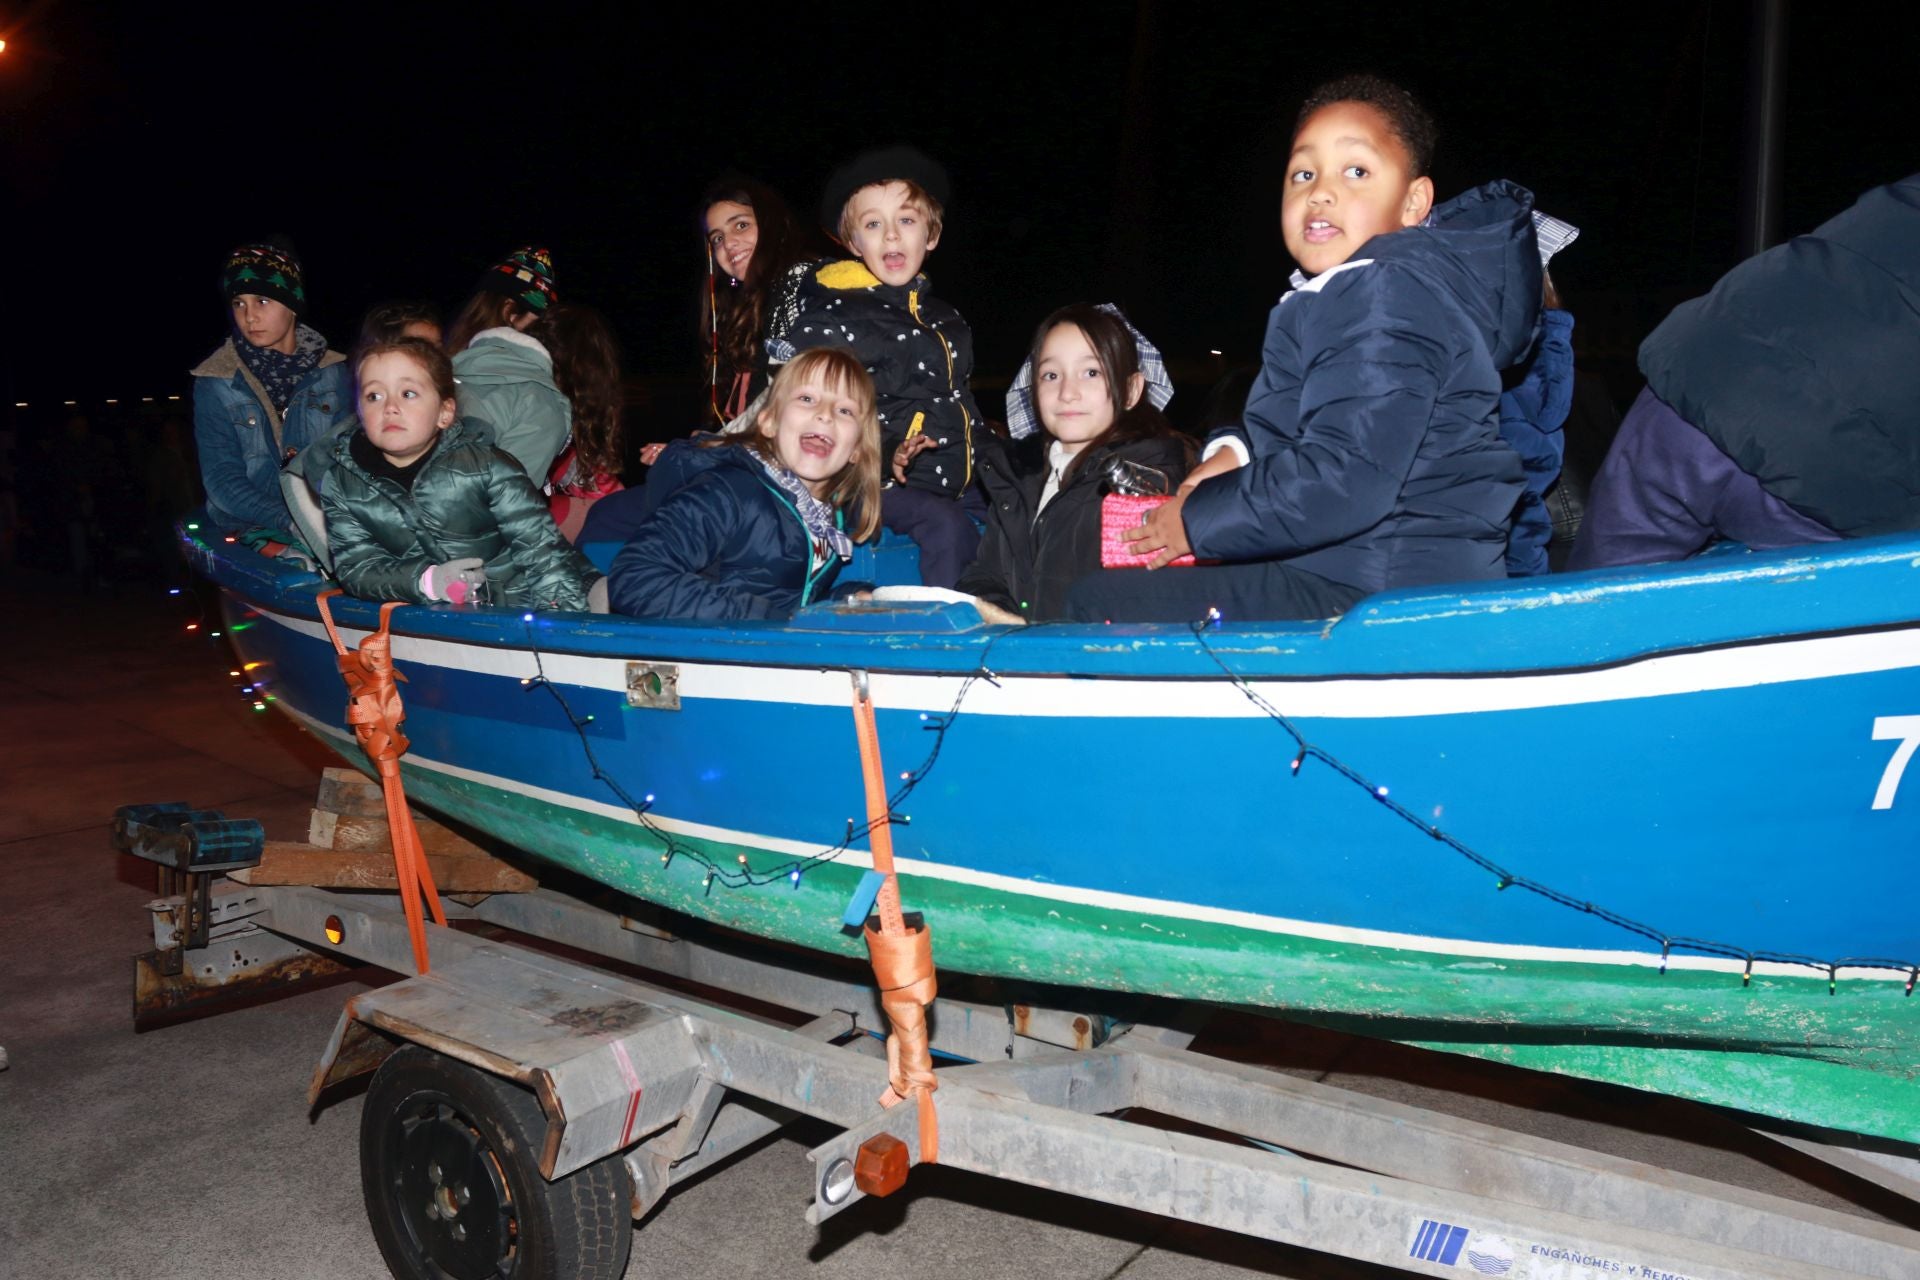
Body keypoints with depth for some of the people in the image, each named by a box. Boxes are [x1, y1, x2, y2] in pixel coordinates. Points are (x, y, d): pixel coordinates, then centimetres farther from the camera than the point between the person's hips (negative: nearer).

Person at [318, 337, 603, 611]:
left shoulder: (485, 465, -3)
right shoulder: (342, 486, 5)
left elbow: (537, 542, -6)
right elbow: (354, 565, 0)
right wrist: (425, 580, -19)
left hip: (512, 603, -2)